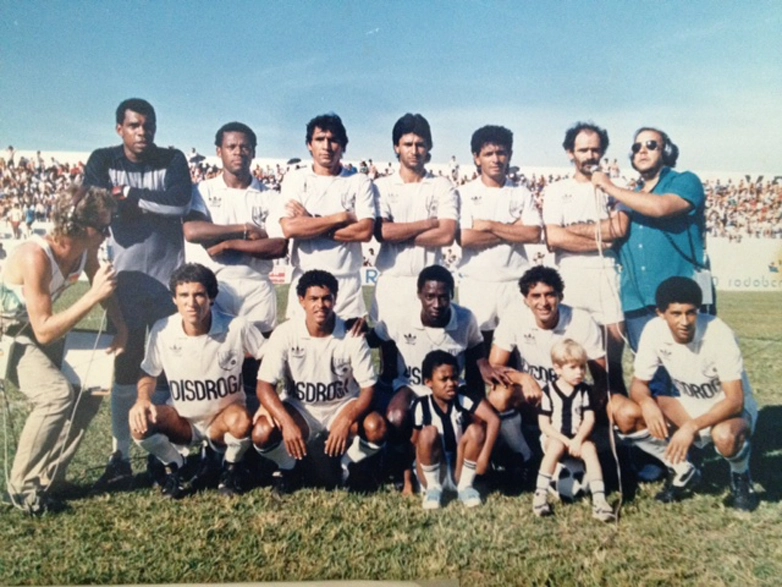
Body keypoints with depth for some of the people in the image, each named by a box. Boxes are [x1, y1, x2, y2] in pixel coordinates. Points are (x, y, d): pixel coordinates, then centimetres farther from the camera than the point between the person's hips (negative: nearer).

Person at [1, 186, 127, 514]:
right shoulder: (36, 257, -34)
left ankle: (47, 479, 12)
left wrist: (121, 327, -11)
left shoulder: (85, 251, -12)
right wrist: (93, 296, -38)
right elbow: (44, 332, -33)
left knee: (88, 394, -1)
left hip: (30, 332, 8)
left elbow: (107, 293, 5)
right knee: (58, 394, -27)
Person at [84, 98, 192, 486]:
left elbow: (180, 204, -12)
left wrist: (129, 195, -9)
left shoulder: (172, 159, 6)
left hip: (168, 277, 0)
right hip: (125, 279, 1)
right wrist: (153, 203, -10)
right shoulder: (103, 161, 6)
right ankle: (121, 455, 12)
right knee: (124, 367, 4)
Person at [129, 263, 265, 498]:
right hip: (183, 420, 2)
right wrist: (143, 399, -19)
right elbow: (149, 373, 2)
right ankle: (174, 465, 7)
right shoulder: (162, 330, -15)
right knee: (139, 422, -26)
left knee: (241, 421, -36)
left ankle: (230, 467, 0)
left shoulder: (237, 327, -22)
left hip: (223, 418, -2)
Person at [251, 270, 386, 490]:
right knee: (263, 433, -29)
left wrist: (345, 421, -33)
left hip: (343, 406, 0)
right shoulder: (285, 333, -16)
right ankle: (290, 469, 6)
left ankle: (348, 465, 5)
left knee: (376, 427, -30)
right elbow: (265, 386, -18)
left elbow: (368, 388, -15)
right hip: (299, 408, 0)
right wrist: (287, 423, -34)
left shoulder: (352, 335, -16)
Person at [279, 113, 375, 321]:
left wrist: (310, 225, -8)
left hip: (347, 282, 0)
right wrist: (341, 217, -9)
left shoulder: (359, 182, 4)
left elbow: (365, 231, -8)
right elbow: (289, 229, -9)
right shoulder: (294, 179, 5)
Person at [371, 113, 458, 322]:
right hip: (390, 282, 0)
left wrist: (398, 235, -7)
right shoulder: (382, 186, 5)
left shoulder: (442, 187, 4)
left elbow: (446, 235, -8)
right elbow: (381, 232, -9)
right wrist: (428, 223, -7)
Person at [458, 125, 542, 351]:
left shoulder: (522, 194, 8)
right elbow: (465, 238, -11)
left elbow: (533, 234, -5)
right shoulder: (465, 193, 2)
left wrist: (490, 225, -10)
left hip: (515, 283, 2)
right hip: (476, 284, -1)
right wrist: (513, 231, -7)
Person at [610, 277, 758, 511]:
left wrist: (691, 427, -40)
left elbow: (735, 401, -28)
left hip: (731, 409, -4)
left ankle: (740, 476, 0)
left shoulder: (719, 334, -28)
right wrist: (647, 403, -31)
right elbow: (639, 383, -8)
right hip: (689, 406, 4)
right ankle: (682, 471, 3)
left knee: (725, 436, -41)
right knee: (620, 409, -18)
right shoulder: (654, 330, -17)